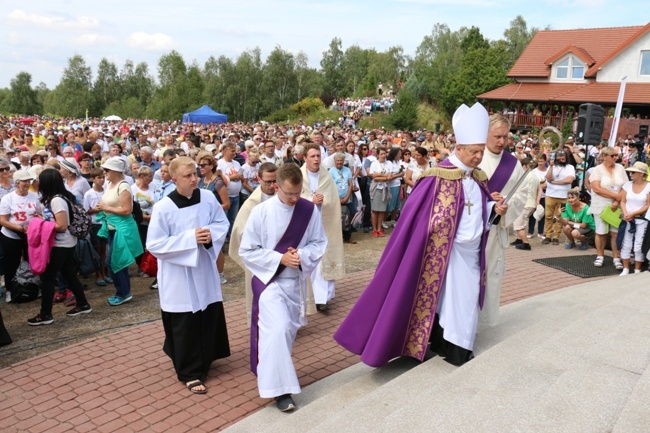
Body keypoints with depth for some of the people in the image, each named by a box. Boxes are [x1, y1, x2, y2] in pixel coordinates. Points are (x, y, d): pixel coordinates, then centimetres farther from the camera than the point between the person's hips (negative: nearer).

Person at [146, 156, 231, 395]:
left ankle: (204, 361, 38)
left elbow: (223, 223, 5)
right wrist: (190, 238, -24)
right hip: (179, 275, -4)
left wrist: (211, 233, -18)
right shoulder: (163, 208, -17)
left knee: (209, 318, 15)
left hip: (205, 268, 5)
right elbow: (154, 244, -16)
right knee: (185, 325, 5)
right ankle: (190, 372, 21)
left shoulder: (208, 197, -5)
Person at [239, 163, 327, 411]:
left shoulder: (310, 210, -7)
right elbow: (247, 251, -9)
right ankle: (279, 387, -2)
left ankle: (276, 374, 40)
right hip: (269, 279, -4)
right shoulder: (260, 212, -15)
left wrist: (302, 256, -19)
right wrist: (280, 258, -18)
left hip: (296, 280, 4)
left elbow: (319, 243, 2)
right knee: (277, 330, -15)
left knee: (289, 329, 15)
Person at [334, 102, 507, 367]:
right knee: (443, 295, 4)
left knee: (467, 295, 14)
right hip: (447, 250, -7)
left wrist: (495, 208, -4)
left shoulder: (479, 177, 6)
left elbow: (481, 209, 14)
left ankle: (454, 345, 29)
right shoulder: (440, 176, -17)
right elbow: (418, 212, -18)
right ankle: (443, 343, 21)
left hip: (472, 250, 8)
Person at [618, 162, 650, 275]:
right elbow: (623, 201, 4)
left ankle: (637, 270, 10)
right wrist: (625, 214, -12)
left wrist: (633, 214, -15)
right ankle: (625, 269, 14)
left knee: (639, 247, -2)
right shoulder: (627, 185, 5)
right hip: (627, 220, 3)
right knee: (626, 245, 5)